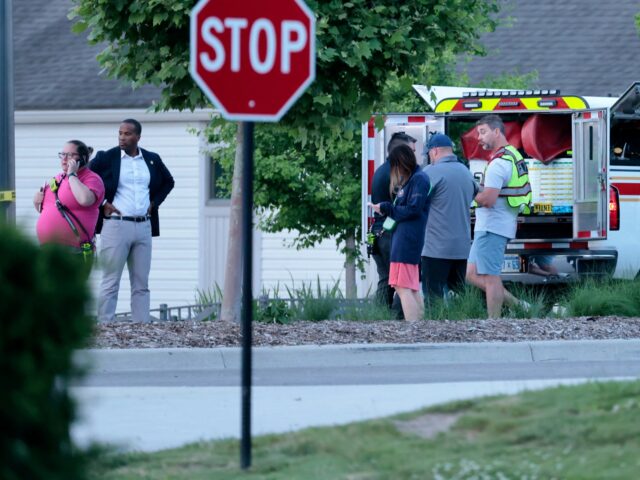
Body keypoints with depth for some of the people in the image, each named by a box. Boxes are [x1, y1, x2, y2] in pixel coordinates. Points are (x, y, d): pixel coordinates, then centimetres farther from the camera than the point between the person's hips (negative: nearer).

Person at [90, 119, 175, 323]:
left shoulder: (152, 160, 9)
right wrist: (102, 203, -4)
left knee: (141, 284, 5)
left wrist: (154, 202, 11)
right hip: (116, 224, -4)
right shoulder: (106, 158, -2)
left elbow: (168, 181, 25)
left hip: (144, 227, 4)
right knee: (110, 282, -3)